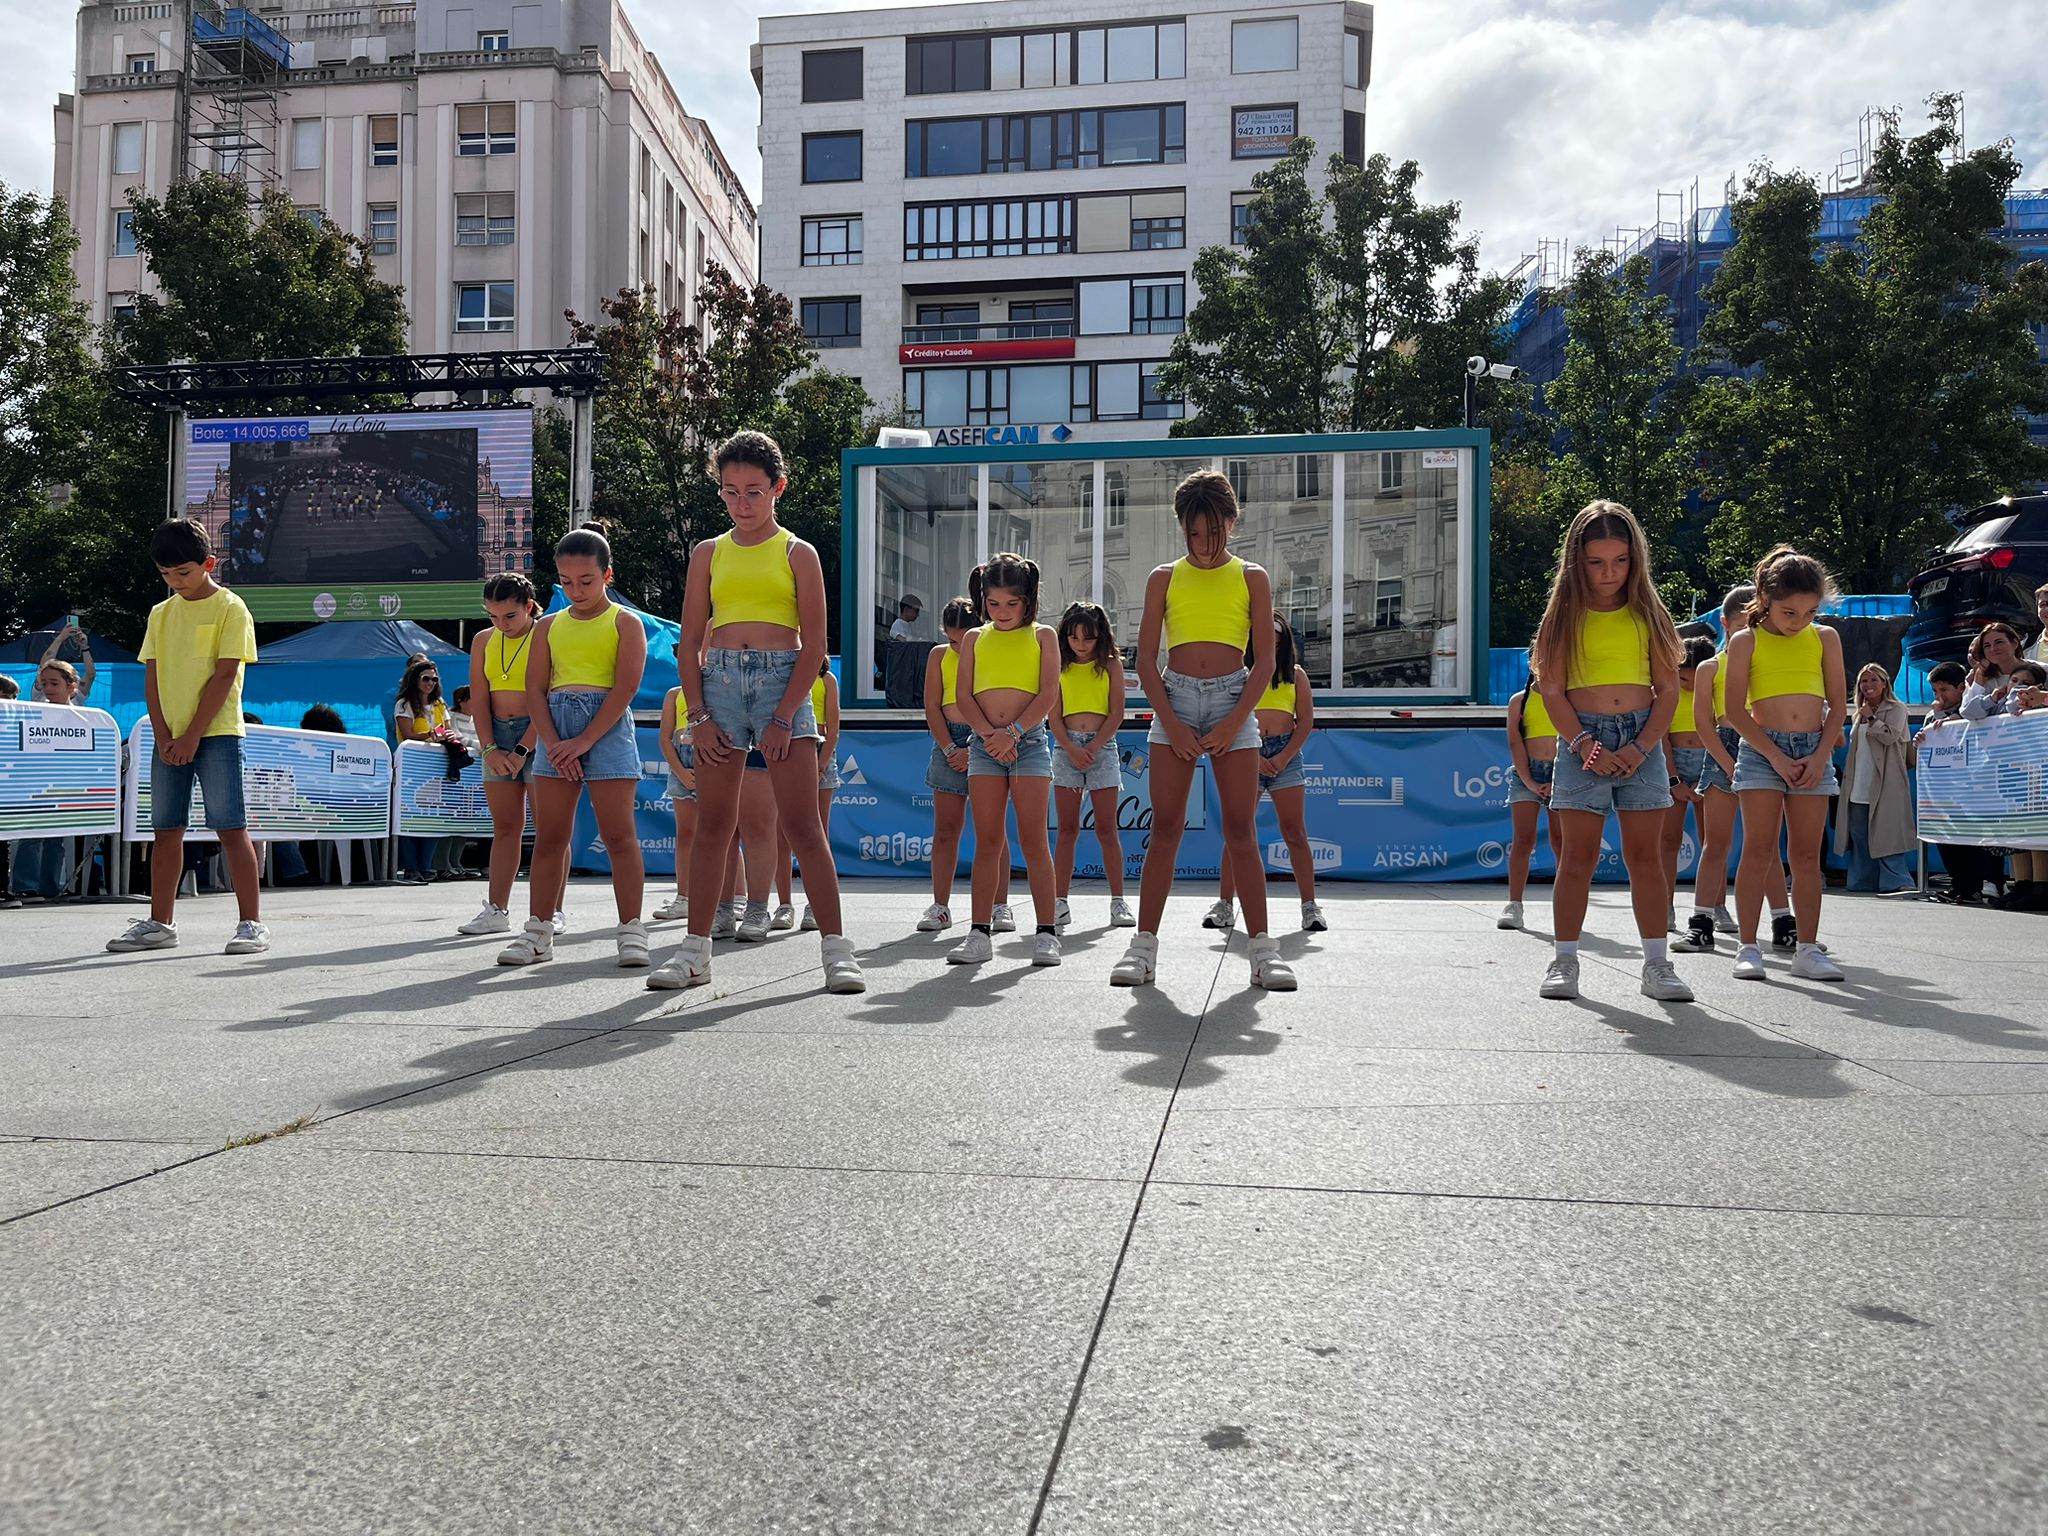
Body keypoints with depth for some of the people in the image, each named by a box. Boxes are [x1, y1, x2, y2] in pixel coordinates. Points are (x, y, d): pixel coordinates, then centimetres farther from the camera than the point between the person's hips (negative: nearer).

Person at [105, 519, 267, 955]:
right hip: (168, 738, 6)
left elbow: (224, 675, -10)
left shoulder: (230, 608, -4)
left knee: (230, 828, -7)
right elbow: (152, 679, 9)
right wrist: (164, 737, -4)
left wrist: (192, 736, -13)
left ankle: (251, 923, -4)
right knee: (166, 829, 9)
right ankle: (159, 924, 17)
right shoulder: (161, 613, 12)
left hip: (216, 735, -6)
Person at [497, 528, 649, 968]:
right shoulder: (549, 626, 14)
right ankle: (538, 931, 9)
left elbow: (626, 687, -8)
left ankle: (631, 931, -2)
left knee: (617, 833, -5)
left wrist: (583, 741, -14)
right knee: (549, 835, 4)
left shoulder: (624, 623, 2)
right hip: (556, 732, 4)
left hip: (607, 727, -4)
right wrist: (552, 743, -8)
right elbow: (535, 690, 7)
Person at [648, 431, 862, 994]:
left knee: (801, 824, -7)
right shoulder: (709, 553, 12)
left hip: (783, 682, -3)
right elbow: (690, 641, 10)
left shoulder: (797, 554, 5)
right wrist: (698, 715, -2)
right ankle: (696, 950, 12)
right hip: (719, 682, 3)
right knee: (711, 824, 5)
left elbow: (814, 644, -2)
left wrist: (784, 717, -11)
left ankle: (835, 948, -3)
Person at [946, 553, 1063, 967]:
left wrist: (1013, 731, -13)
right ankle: (980, 932, 4)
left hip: (1030, 740, -2)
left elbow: (1049, 694, -3)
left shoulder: (1042, 635, 7)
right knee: (987, 841, 2)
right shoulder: (975, 638, 13)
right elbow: (964, 696, 6)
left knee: (1032, 839, -5)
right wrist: (990, 734, -9)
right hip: (984, 743, 2)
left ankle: (1046, 932, -3)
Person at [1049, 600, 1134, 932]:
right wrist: (1072, 750, -11)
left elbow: (1116, 713, -1)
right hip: (1066, 746, 1)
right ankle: (1060, 902, 1)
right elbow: (1054, 716, 3)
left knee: (1106, 829, -1)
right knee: (1067, 829, 1)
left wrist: (1092, 749, -10)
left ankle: (1118, 901, 4)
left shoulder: (1111, 663, 5)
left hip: (1103, 746, -1)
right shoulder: (1060, 666, 8)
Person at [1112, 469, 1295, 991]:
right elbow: (1146, 661, 4)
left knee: (1241, 831, -2)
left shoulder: (1252, 578, 7)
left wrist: (1232, 724, -9)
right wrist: (1172, 724, -7)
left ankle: (1262, 947, 1)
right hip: (1174, 700, 1)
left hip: (1234, 701, -1)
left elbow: (1264, 660, 1)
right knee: (1165, 828, -2)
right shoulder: (1164, 579, 8)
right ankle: (1144, 944, 1)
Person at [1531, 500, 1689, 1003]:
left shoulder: (1647, 613, 7)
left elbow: (1668, 690, 4)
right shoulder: (1565, 615, 3)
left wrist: (1640, 748, -9)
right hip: (1582, 738, -1)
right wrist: (1586, 746, -13)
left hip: (1642, 740, 2)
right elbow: (1552, 690, -2)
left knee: (1646, 854, 2)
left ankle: (1656, 965, 7)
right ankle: (1565, 961, 6)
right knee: (1578, 855, 0)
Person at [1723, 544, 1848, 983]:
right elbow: (1736, 710, -5)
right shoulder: (1746, 642, 1)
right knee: (1759, 849, -6)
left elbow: (1837, 704, 7)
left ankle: (1808, 949, 8)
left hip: (1814, 752, 3)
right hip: (1761, 750, -3)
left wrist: (1820, 757, -5)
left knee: (1807, 854, 4)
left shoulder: (1825, 638, 9)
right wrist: (1777, 757, -11)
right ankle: (1749, 948, -2)